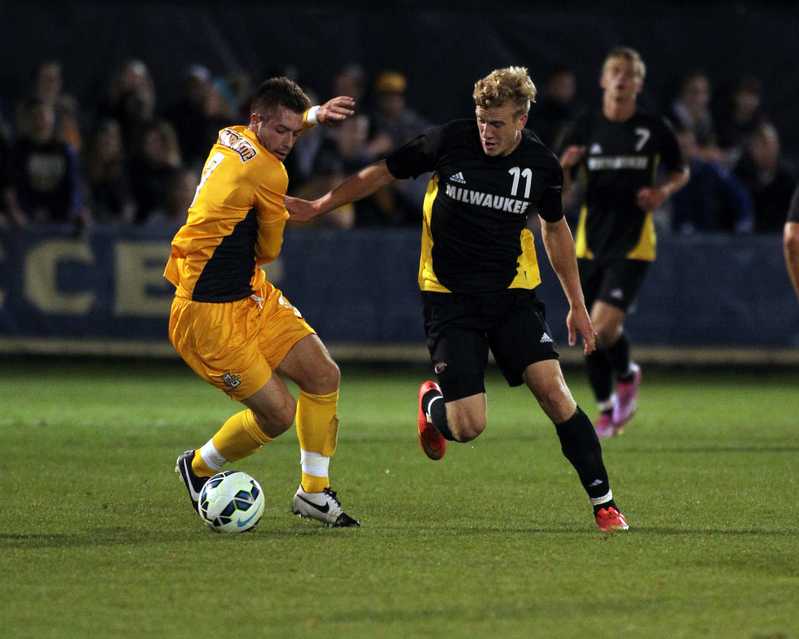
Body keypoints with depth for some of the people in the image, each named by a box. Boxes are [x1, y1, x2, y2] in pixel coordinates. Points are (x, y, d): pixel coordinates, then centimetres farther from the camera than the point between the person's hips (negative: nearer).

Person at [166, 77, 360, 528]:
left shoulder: (230, 138, 6)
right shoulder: (268, 173, -20)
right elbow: (269, 250, -6)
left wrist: (314, 115, 13)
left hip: (252, 296, 10)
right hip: (210, 316, -10)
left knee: (324, 375, -1)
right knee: (279, 413, -7)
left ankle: (314, 492, 10)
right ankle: (198, 467, 19)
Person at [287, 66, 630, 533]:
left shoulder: (542, 166, -4)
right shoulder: (450, 142, -11)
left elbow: (555, 228, 14)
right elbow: (382, 174, 4)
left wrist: (578, 305, 17)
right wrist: (316, 208, 5)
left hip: (513, 294, 1)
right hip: (450, 297, -1)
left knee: (553, 392, -18)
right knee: (468, 427, -11)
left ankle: (604, 502, -6)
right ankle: (432, 403, 27)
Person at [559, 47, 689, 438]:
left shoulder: (654, 129, -3)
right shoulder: (585, 127, 2)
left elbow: (680, 173, 12)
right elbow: (562, 189, 4)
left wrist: (664, 191, -9)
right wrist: (565, 167, -18)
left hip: (632, 243, -3)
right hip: (591, 241, 3)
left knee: (603, 328, -18)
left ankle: (627, 374, 14)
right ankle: (606, 410, 26)